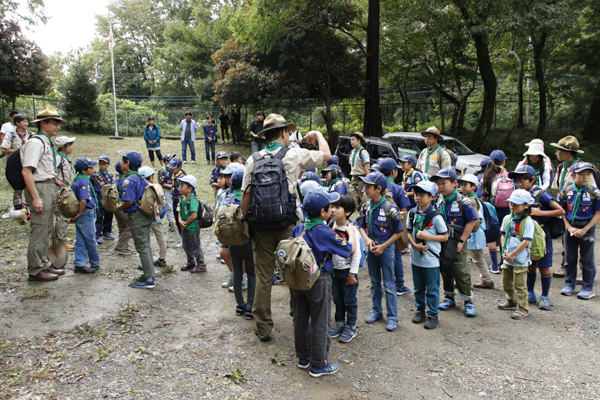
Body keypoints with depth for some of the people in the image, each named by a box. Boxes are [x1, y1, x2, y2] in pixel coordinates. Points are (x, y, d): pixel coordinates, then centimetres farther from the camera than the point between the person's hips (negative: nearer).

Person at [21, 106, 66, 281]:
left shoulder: (47, 143, 15)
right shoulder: (35, 143, -14)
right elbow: (26, 171, -20)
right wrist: (35, 197, -23)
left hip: (50, 188, 10)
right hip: (40, 188, -10)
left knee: (46, 231, 16)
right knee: (39, 231, -3)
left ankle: (44, 265, 27)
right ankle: (36, 270, 6)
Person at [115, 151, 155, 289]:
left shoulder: (129, 180, -18)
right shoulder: (140, 178, 10)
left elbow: (129, 201, -25)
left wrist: (119, 208, -6)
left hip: (136, 216, -9)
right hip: (145, 215, 9)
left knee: (142, 248, -3)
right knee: (146, 246, 15)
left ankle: (149, 280, 3)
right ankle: (149, 274, 24)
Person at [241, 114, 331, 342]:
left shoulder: (253, 159, 2)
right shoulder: (295, 155, -5)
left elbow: (245, 195, -1)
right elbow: (326, 155, 6)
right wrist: (318, 135, 23)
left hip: (261, 226, 2)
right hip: (287, 224, -2)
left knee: (263, 277, 10)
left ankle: (263, 328, 19)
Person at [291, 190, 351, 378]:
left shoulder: (298, 228, -1)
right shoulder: (325, 233, -20)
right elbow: (349, 249, -12)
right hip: (319, 281, -6)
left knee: (300, 319, 17)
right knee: (320, 323, 7)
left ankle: (303, 357, 32)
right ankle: (318, 365, 18)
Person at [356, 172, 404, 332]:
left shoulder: (390, 209, -18)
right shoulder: (366, 207, -2)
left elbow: (399, 232, -12)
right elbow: (361, 226, 9)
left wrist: (383, 247, -16)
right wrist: (367, 239, -11)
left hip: (386, 248, -5)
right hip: (371, 248, 5)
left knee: (389, 285, 3)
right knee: (374, 282, 17)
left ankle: (392, 317, 16)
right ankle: (377, 311, 32)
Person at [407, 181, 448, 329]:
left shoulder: (435, 217, -14)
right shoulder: (412, 214, 0)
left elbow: (445, 237, -9)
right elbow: (409, 232, 6)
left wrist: (427, 236, -21)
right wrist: (415, 244, -12)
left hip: (431, 260, -5)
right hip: (416, 257, 5)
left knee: (432, 289, 6)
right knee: (418, 287, 19)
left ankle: (433, 315, 21)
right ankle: (420, 310, 35)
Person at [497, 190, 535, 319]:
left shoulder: (528, 222, -16)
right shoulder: (507, 219, 5)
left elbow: (527, 241, -19)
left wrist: (513, 254, -18)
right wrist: (504, 250, -3)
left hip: (520, 259, -7)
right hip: (507, 258, 7)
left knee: (519, 285, 1)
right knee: (506, 282, 20)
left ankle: (523, 308, 15)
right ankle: (511, 301, 40)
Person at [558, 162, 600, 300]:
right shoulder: (566, 191, -2)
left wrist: (584, 230, -13)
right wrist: (569, 227, -7)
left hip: (587, 228, -2)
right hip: (570, 228, 3)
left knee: (587, 260, 6)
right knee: (569, 258, 11)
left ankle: (588, 288, 18)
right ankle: (569, 284, 26)